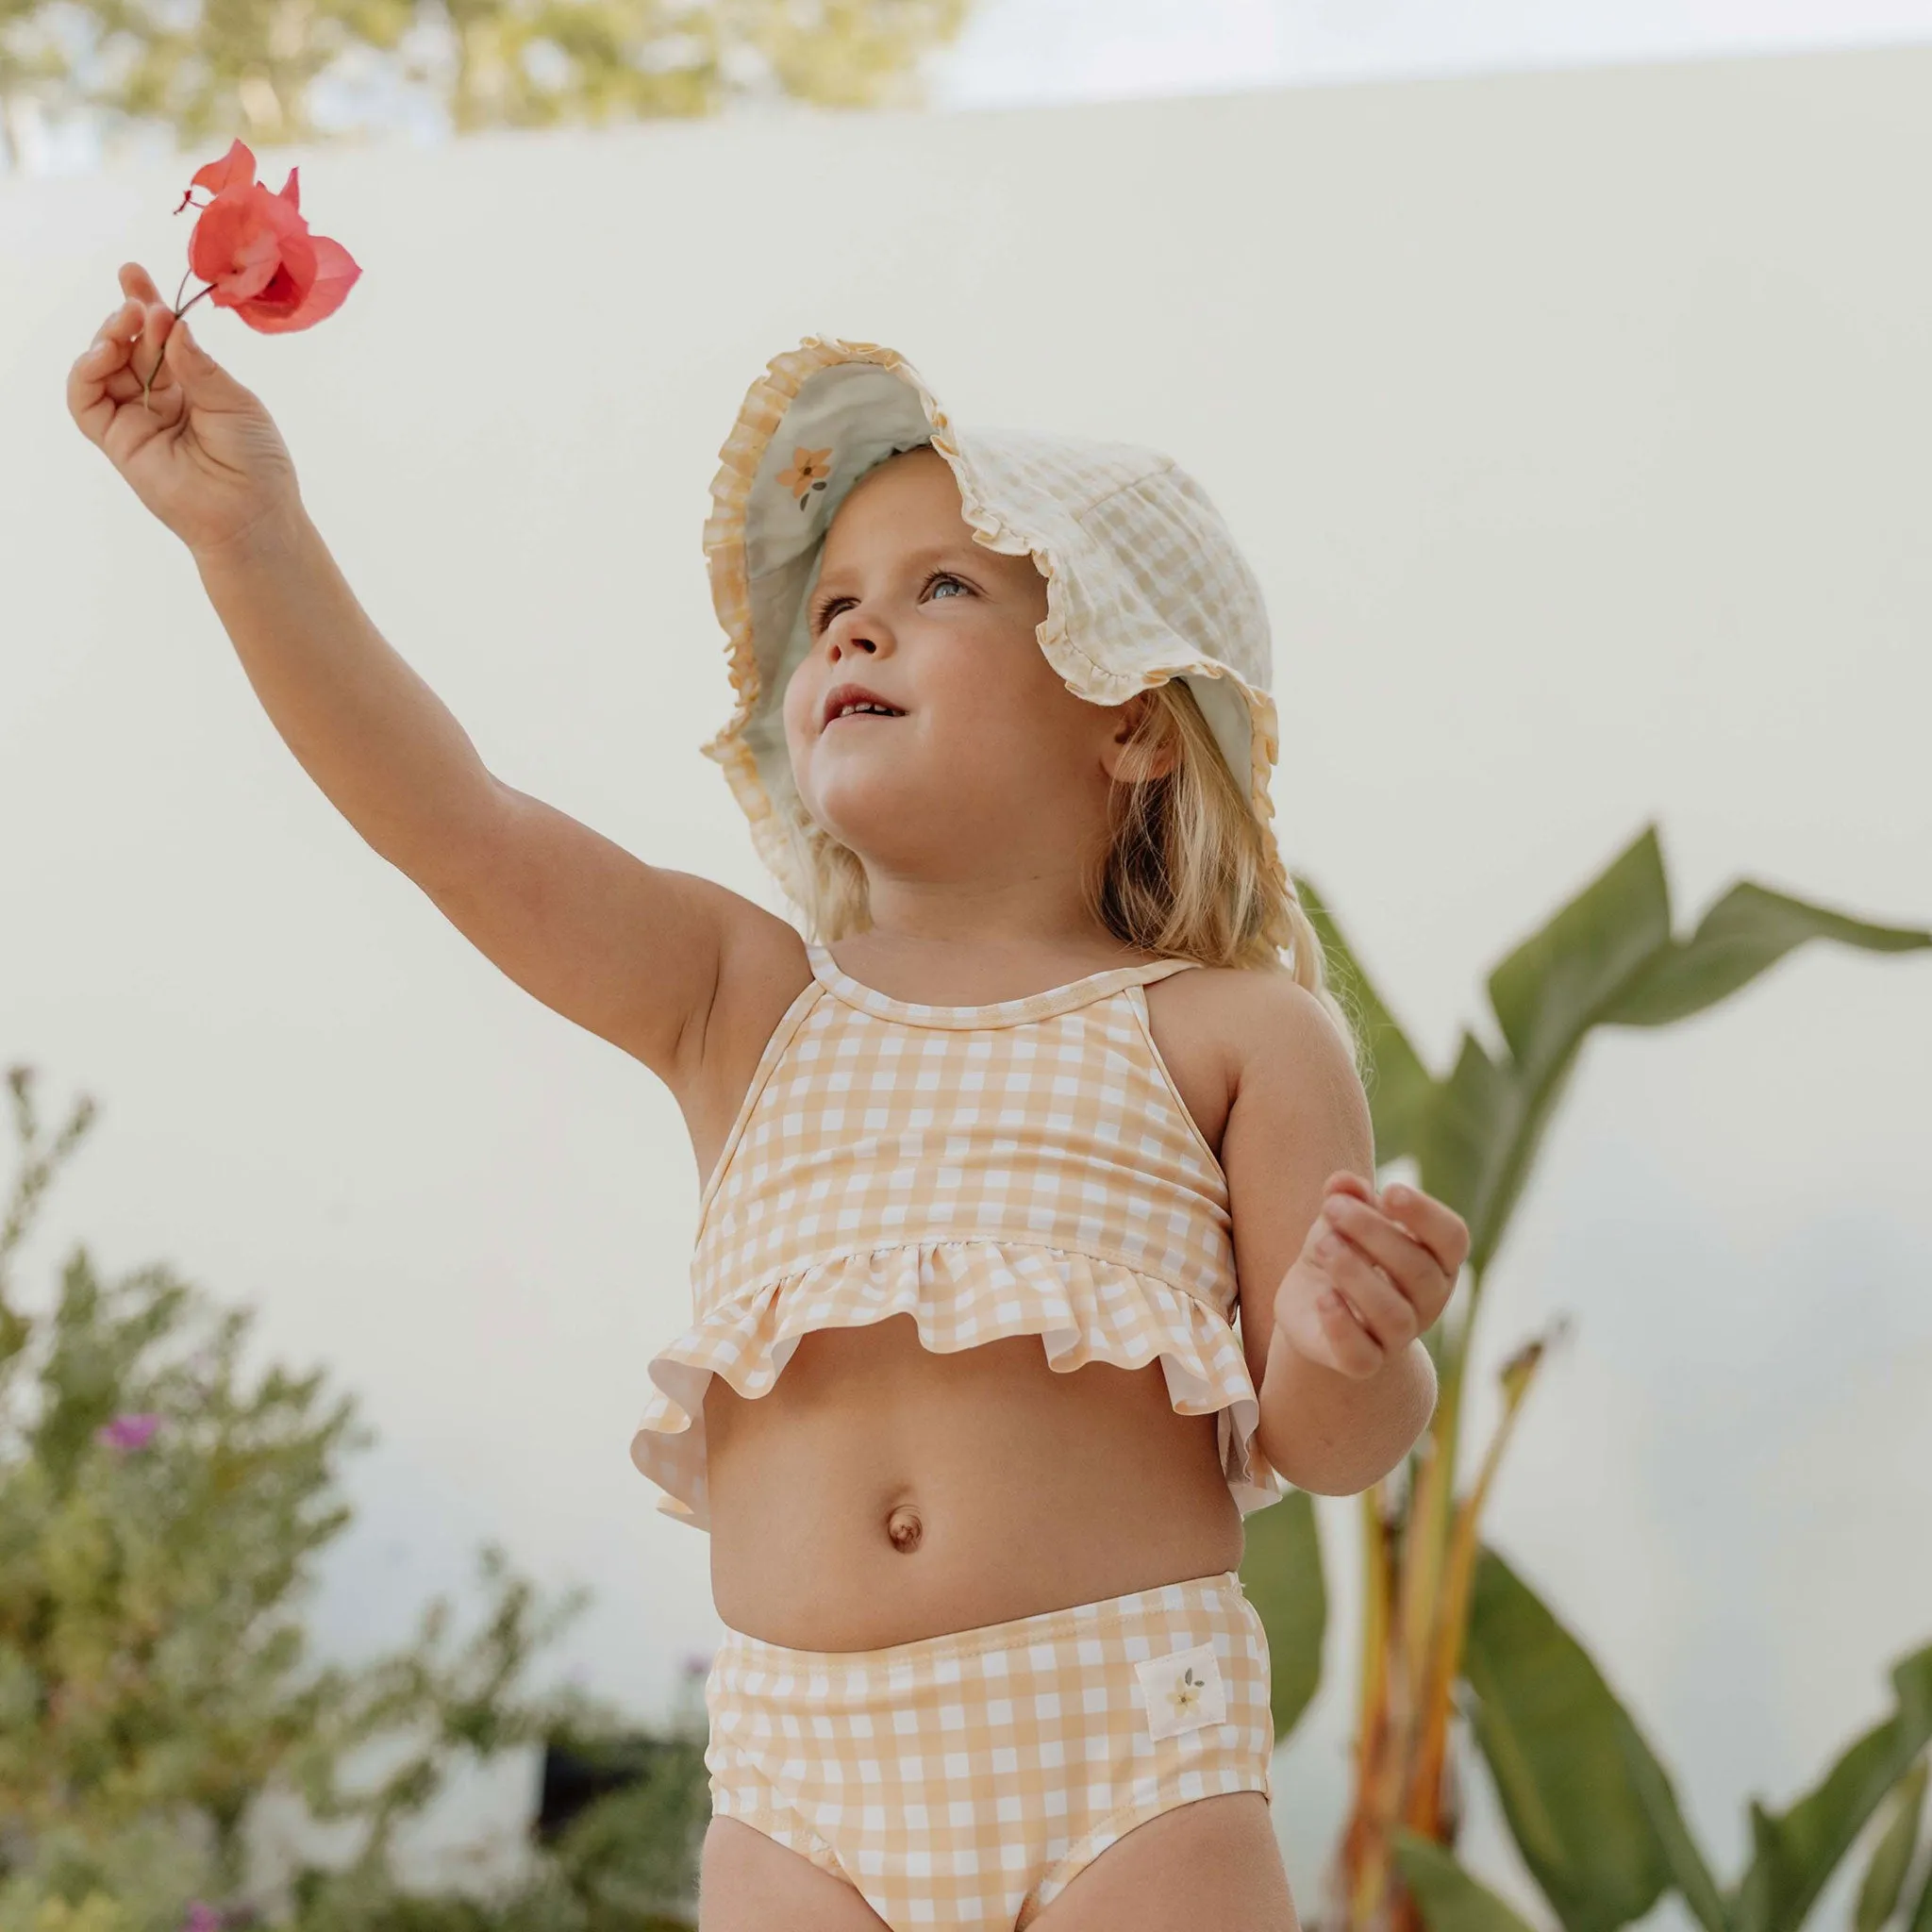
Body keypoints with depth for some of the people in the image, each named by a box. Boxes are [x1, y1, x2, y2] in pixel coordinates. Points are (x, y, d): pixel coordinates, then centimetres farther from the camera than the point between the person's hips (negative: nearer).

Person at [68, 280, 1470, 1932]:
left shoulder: (1230, 1036, 2)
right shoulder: (744, 1003, 8)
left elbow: (1324, 1445, 2)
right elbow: (455, 824, -4)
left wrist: (1355, 1348, -21)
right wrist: (254, 532, -13)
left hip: (1122, 1750, -2)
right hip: (807, 1788, 2)